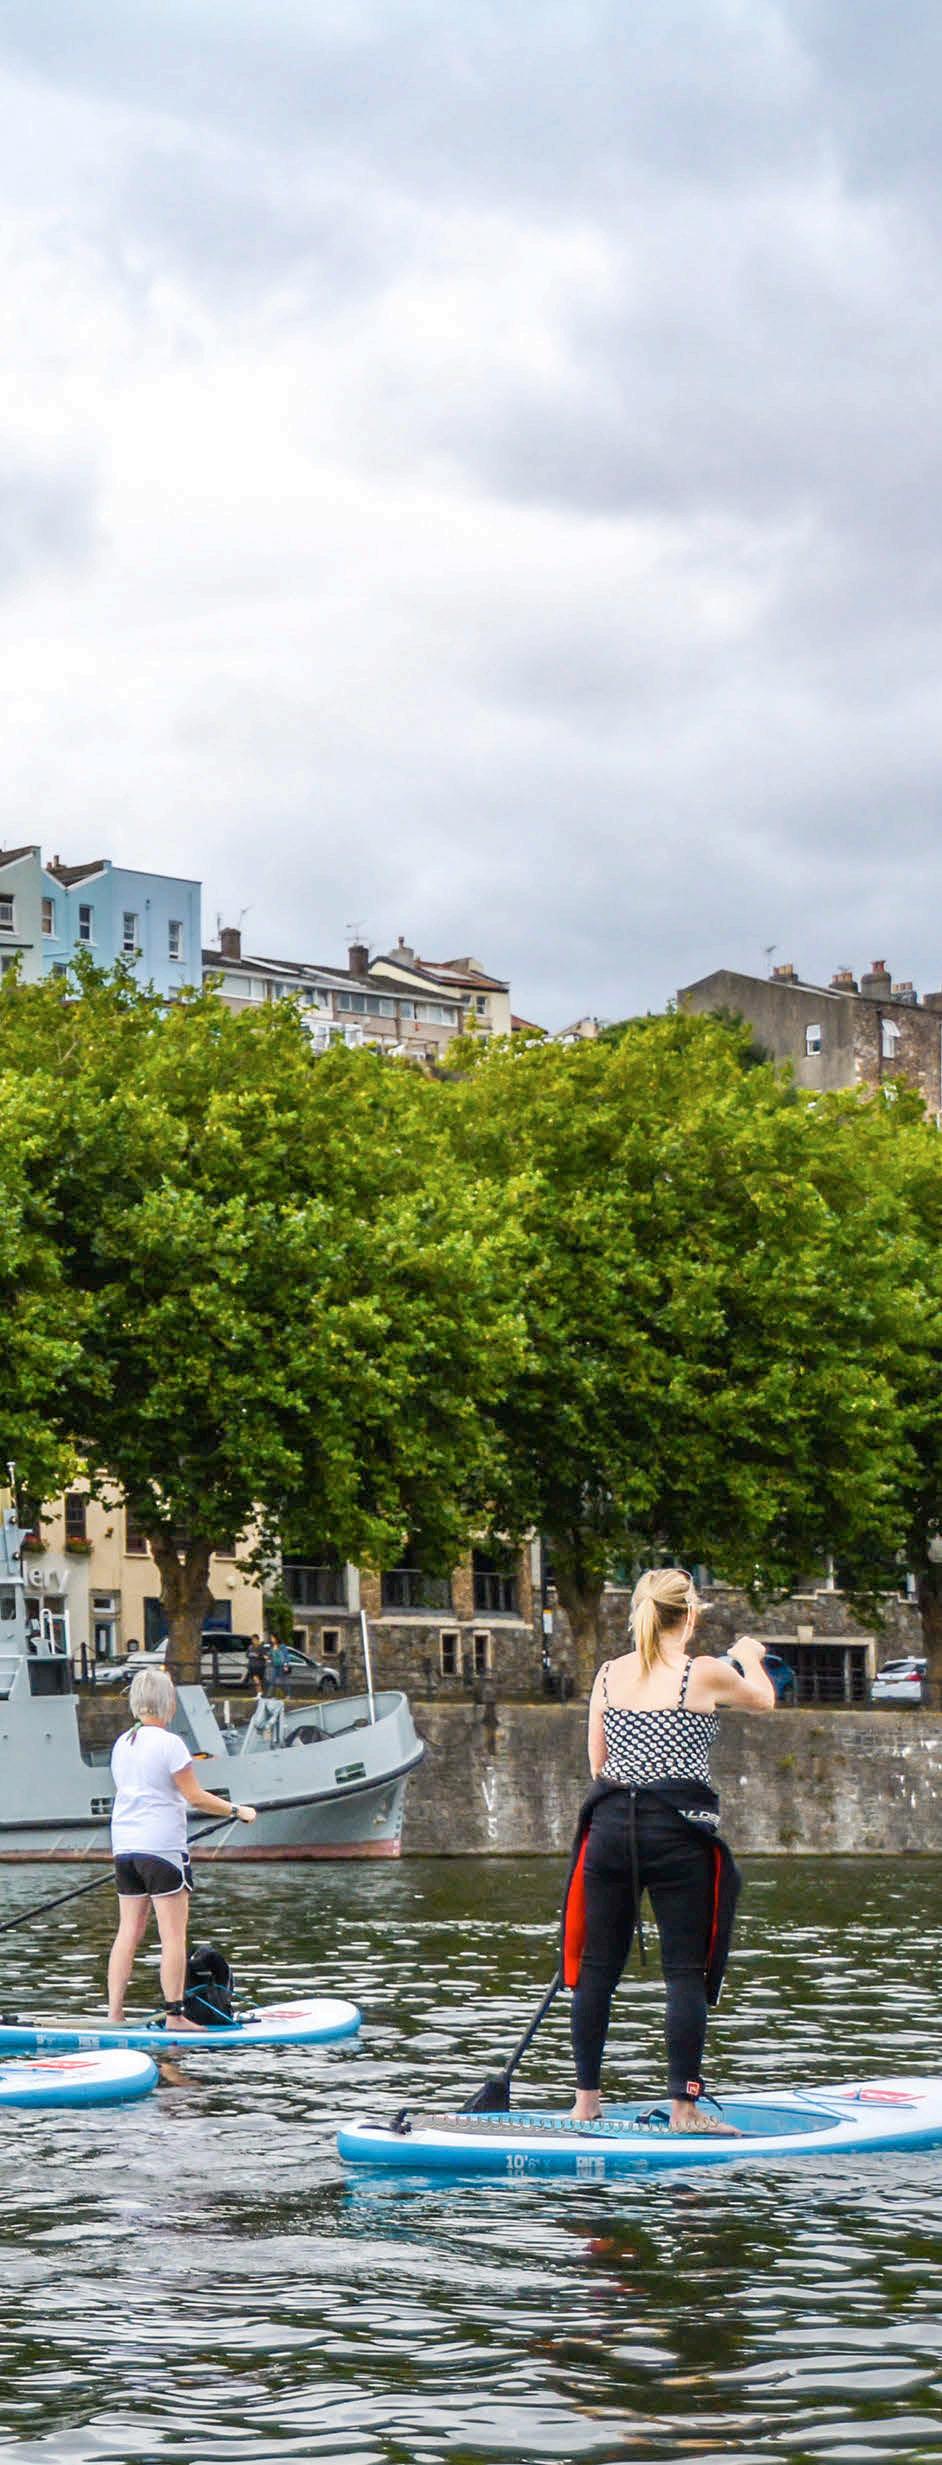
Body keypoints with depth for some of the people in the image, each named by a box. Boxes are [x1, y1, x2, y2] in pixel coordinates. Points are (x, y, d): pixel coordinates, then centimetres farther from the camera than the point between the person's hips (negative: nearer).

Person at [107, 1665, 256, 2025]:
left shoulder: (122, 1744, 10)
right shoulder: (169, 1743, -11)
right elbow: (196, 1797, -11)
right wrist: (237, 1811, 1)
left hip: (124, 1847, 7)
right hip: (162, 1847, -7)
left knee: (128, 1932, 9)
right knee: (173, 1934, -3)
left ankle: (114, 2015, 7)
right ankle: (174, 2016, -4)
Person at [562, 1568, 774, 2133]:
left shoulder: (609, 1674, 6)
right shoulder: (707, 1673, -5)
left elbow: (597, 1763, 11)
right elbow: (764, 1700, 16)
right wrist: (749, 1658, 35)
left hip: (611, 1825, 4)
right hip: (679, 1832, -4)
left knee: (598, 1966, 10)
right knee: (687, 1972, 1)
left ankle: (586, 2101, 16)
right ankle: (684, 2107, 1)